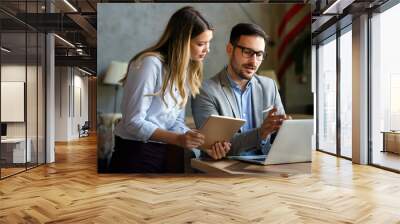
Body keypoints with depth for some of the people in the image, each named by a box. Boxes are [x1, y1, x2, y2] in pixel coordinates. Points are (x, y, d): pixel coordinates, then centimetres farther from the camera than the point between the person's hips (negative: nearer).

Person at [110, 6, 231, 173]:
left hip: (162, 155, 7)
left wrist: (205, 145, -15)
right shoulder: (151, 63, -17)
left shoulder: (186, 70, 8)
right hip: (134, 154, -7)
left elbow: (176, 123, -1)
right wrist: (178, 139, -31)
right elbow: (133, 122, -21)